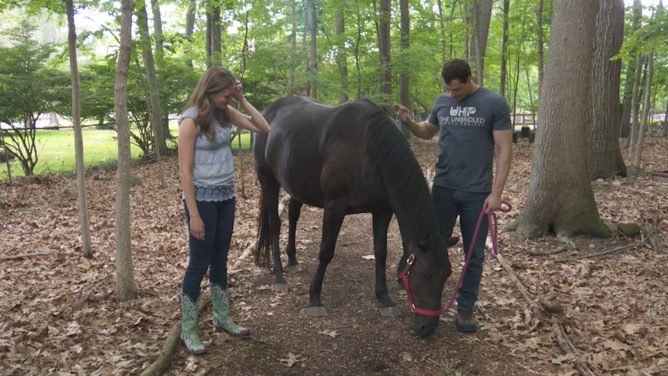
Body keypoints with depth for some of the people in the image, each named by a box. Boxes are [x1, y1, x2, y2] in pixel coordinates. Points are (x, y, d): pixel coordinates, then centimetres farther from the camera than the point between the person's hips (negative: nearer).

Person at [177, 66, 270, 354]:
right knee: (199, 263, 2)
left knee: (220, 260, 16)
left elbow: (263, 128, 5)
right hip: (203, 199, -7)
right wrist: (194, 215, -18)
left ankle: (222, 318, 30)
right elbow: (185, 170, -17)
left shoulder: (225, 113, 4)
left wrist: (242, 100, -4)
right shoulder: (191, 120, -16)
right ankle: (188, 330, 17)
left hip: (226, 196, 7)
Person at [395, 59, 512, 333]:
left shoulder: (494, 103, -8)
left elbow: (504, 150, -8)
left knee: (474, 253, 8)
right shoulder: (441, 102, 4)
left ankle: (465, 307, 23)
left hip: (477, 192, -3)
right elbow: (427, 132, 20)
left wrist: (496, 192, -13)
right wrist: (409, 122, -2)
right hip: (443, 188, 3)